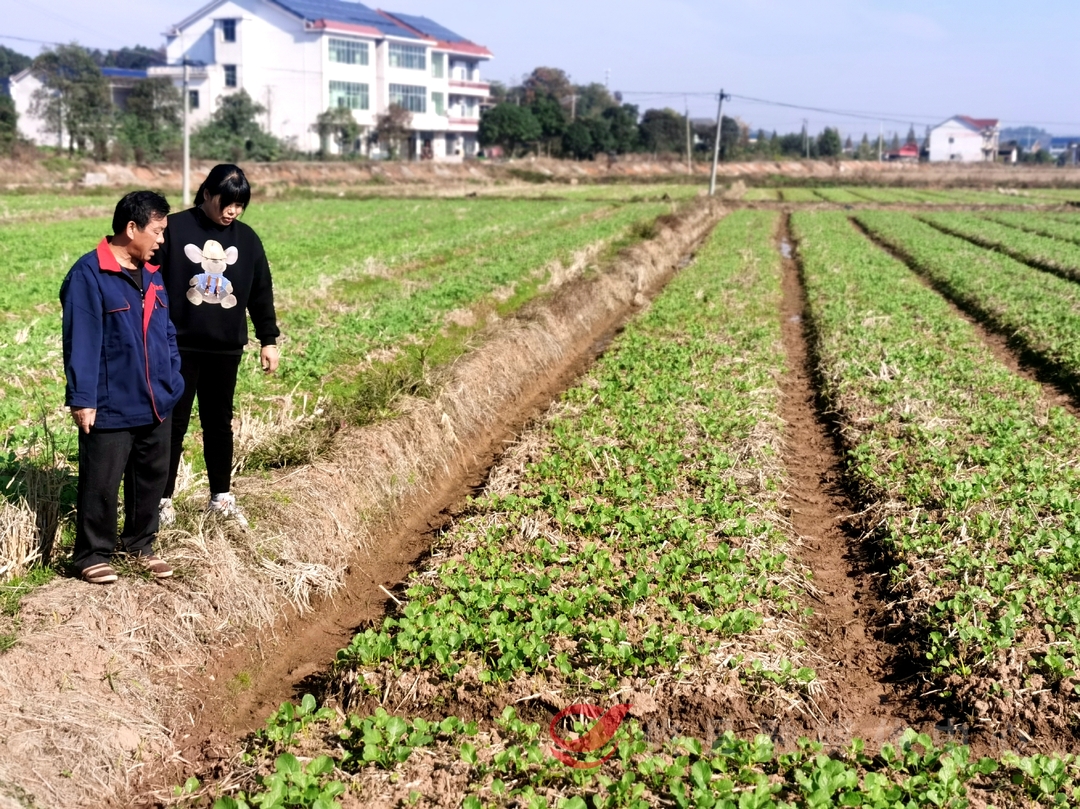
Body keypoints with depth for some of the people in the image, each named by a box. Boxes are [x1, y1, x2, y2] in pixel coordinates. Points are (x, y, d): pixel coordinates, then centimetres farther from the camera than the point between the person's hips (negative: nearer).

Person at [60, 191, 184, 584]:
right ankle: (93, 555, 18)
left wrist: (173, 383, 11)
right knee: (100, 485, 4)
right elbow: (80, 341, -16)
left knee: (152, 478, 16)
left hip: (155, 405, 7)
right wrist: (82, 399, -18)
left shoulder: (151, 275, 9)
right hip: (110, 408, -7)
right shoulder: (89, 274, -15)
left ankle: (141, 543, 33)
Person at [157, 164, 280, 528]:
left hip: (226, 348, 4)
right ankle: (164, 499, 14)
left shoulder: (246, 238, 7)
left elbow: (261, 292, 13)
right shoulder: (176, 229, -6)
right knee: (174, 422, 4)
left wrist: (268, 339, 11)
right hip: (180, 345, -3)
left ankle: (221, 497, 24)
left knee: (220, 422, 13)